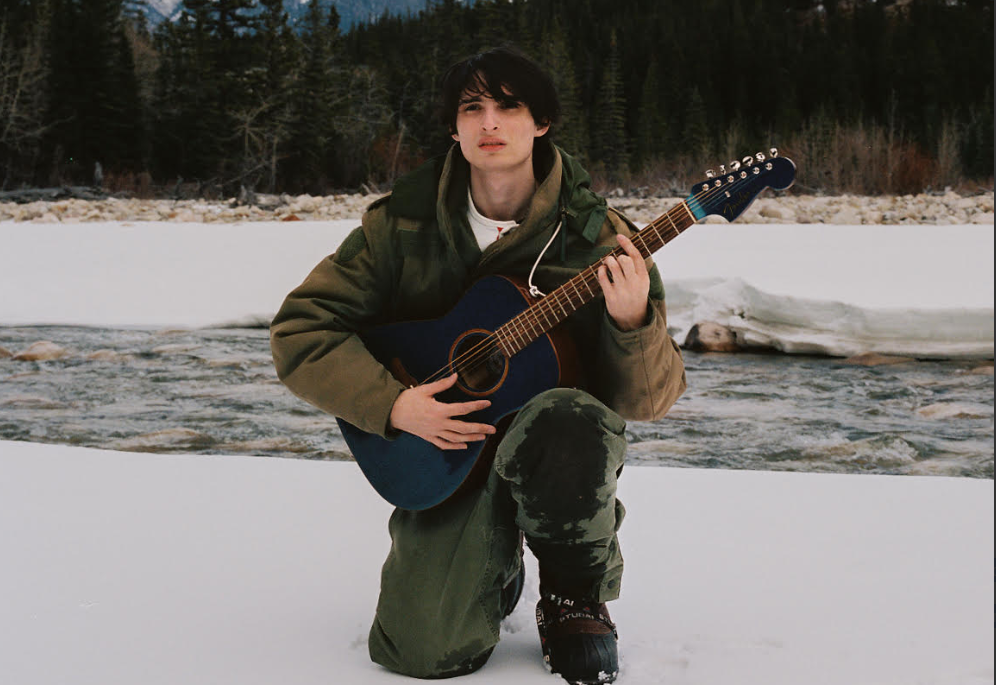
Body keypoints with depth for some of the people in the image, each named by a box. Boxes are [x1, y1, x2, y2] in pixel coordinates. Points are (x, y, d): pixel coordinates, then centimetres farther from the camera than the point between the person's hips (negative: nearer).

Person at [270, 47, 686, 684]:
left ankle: (576, 595, -5)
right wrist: (393, 404, -17)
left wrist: (634, 322, -31)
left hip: (550, 437, -1)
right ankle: (497, 562, 21)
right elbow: (300, 330, -3)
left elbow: (649, 400, -9)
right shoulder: (402, 224, -4)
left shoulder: (596, 236, -8)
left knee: (566, 425, -39)